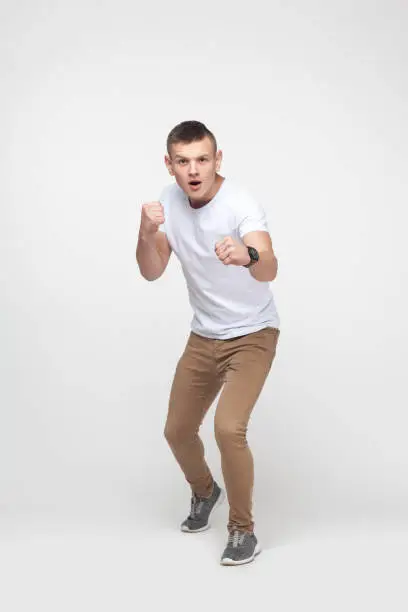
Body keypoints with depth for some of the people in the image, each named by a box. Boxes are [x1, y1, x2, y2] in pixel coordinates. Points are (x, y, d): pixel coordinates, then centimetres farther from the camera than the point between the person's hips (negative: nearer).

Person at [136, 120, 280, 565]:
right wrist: (146, 235, -28)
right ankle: (205, 492, 43)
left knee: (229, 428, -22)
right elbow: (151, 273, -8)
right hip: (203, 336, 6)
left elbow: (269, 269, -42)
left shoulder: (240, 205, -26)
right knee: (177, 431, 11)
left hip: (252, 336, -6)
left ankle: (243, 530, 0)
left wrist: (247, 256, -66)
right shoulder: (169, 201, -7)